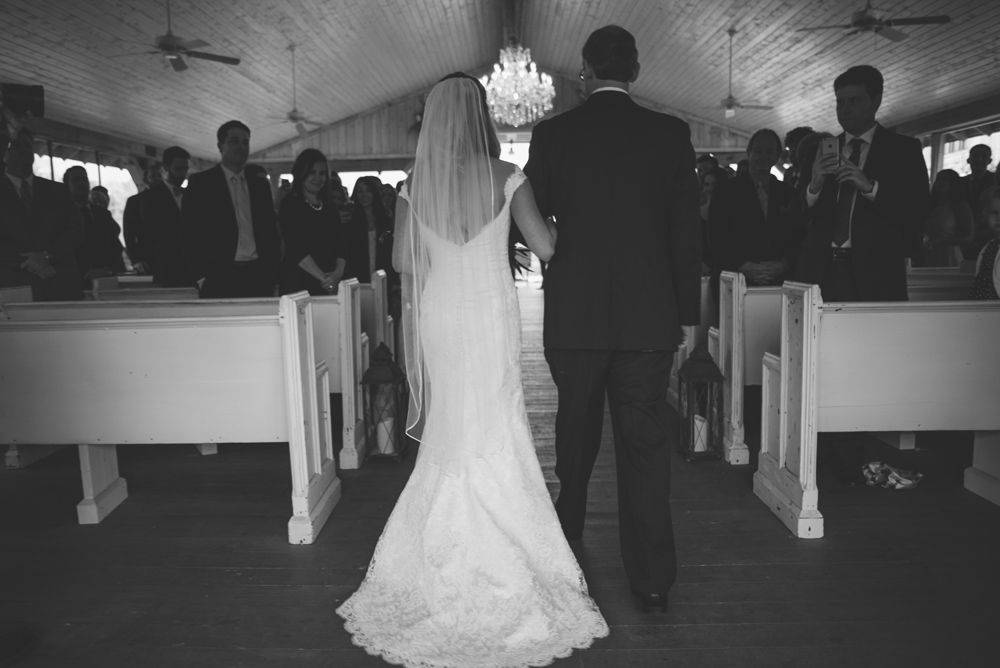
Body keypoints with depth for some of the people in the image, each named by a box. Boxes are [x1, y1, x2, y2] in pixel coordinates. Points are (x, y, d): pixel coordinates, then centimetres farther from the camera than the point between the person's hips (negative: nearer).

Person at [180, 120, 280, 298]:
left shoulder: (260, 185, 16)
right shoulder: (201, 182, 4)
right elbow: (189, 233, 0)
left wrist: (272, 275, 6)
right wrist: (201, 278, -8)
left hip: (258, 278, 3)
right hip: (219, 281, -3)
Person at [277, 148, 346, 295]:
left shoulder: (329, 208, 15)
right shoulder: (289, 204, 0)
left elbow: (339, 245, 9)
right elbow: (295, 247, -10)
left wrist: (338, 272, -12)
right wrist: (323, 277, -18)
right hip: (298, 282, -4)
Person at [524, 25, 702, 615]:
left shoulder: (552, 134, -2)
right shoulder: (671, 133, -1)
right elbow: (687, 231, -1)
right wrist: (687, 314, 6)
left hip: (573, 315, 1)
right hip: (648, 316, -1)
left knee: (577, 429, 20)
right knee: (646, 444, 5)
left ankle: (567, 533, 41)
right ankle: (653, 581, 11)